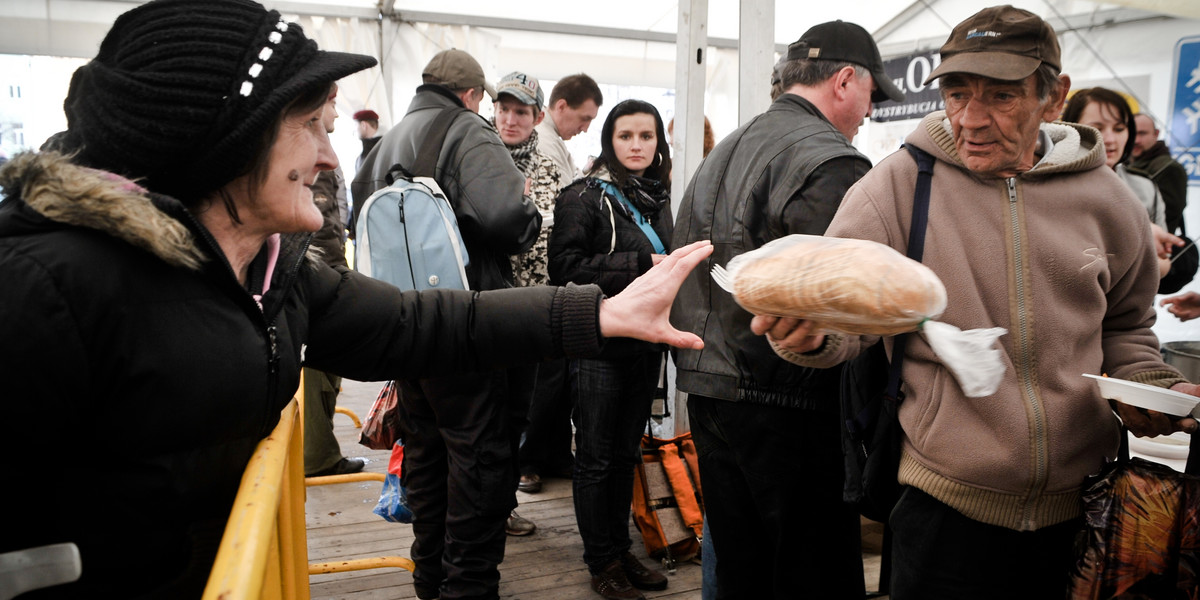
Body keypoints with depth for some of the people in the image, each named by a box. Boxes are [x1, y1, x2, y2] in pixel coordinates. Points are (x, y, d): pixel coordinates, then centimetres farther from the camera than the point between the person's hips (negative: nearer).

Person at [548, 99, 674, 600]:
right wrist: (640, 265, -19)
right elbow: (567, 267, -18)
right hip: (599, 345, -6)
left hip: (645, 345, 6)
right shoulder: (584, 197, -8)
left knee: (627, 454, 15)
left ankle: (622, 551, 29)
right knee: (595, 458, 5)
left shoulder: (658, 197, 11)